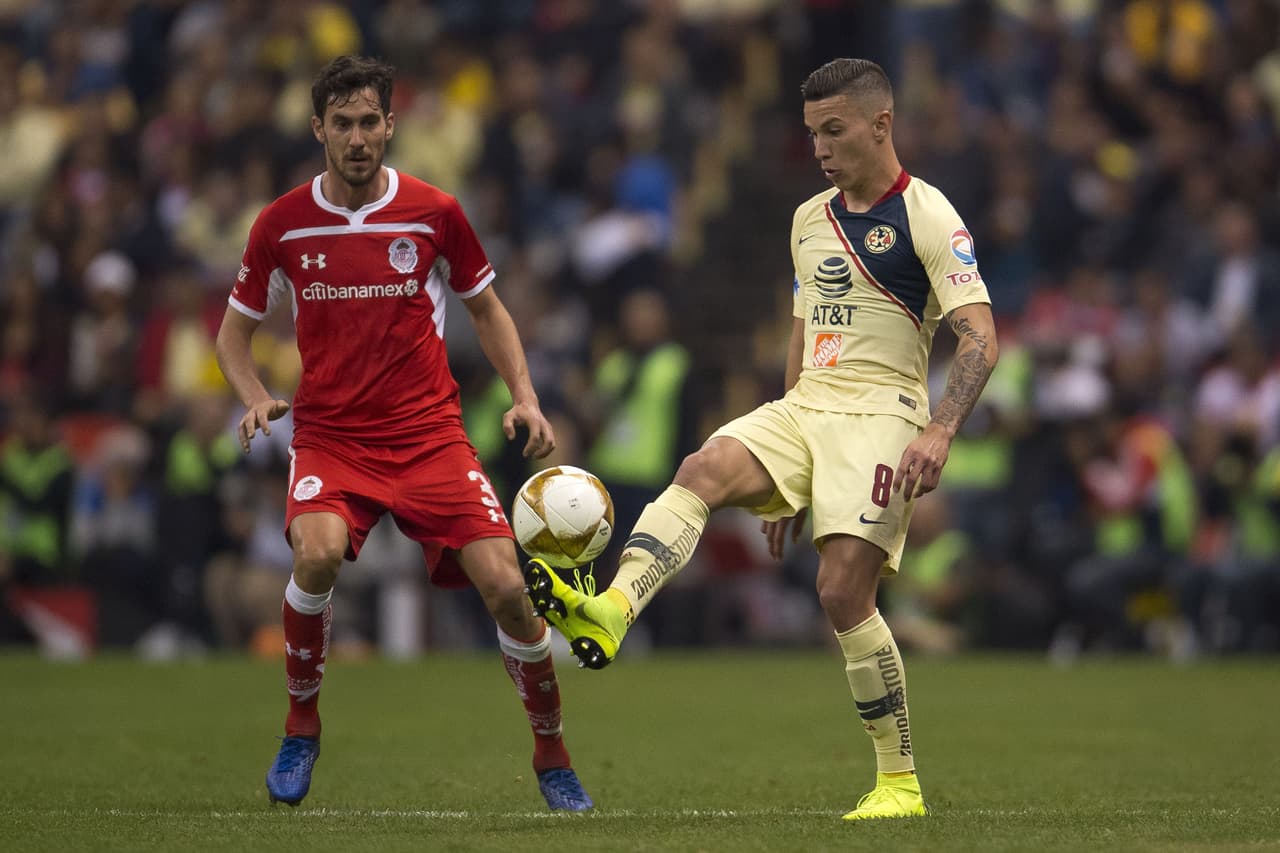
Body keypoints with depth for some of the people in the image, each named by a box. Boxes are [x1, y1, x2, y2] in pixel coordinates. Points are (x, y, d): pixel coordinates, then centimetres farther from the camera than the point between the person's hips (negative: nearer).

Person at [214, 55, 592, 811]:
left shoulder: (434, 213, 0)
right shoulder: (284, 224, 1)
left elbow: (485, 308, 15)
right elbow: (236, 329, 13)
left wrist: (525, 397, 2)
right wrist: (256, 399, -6)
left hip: (429, 431, 1)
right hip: (330, 436, 0)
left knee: (506, 585, -13)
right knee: (318, 553, -31)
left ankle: (552, 755, 10)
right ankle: (301, 727, -7)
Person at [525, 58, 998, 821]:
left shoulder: (926, 215, -5)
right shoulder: (810, 219, 18)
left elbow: (981, 337, -12)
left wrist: (939, 432, -27)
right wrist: (787, 479, 24)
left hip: (880, 414, -6)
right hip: (803, 408, 6)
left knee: (844, 592, -16)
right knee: (704, 471, -24)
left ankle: (901, 781, -3)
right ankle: (610, 613, -47)